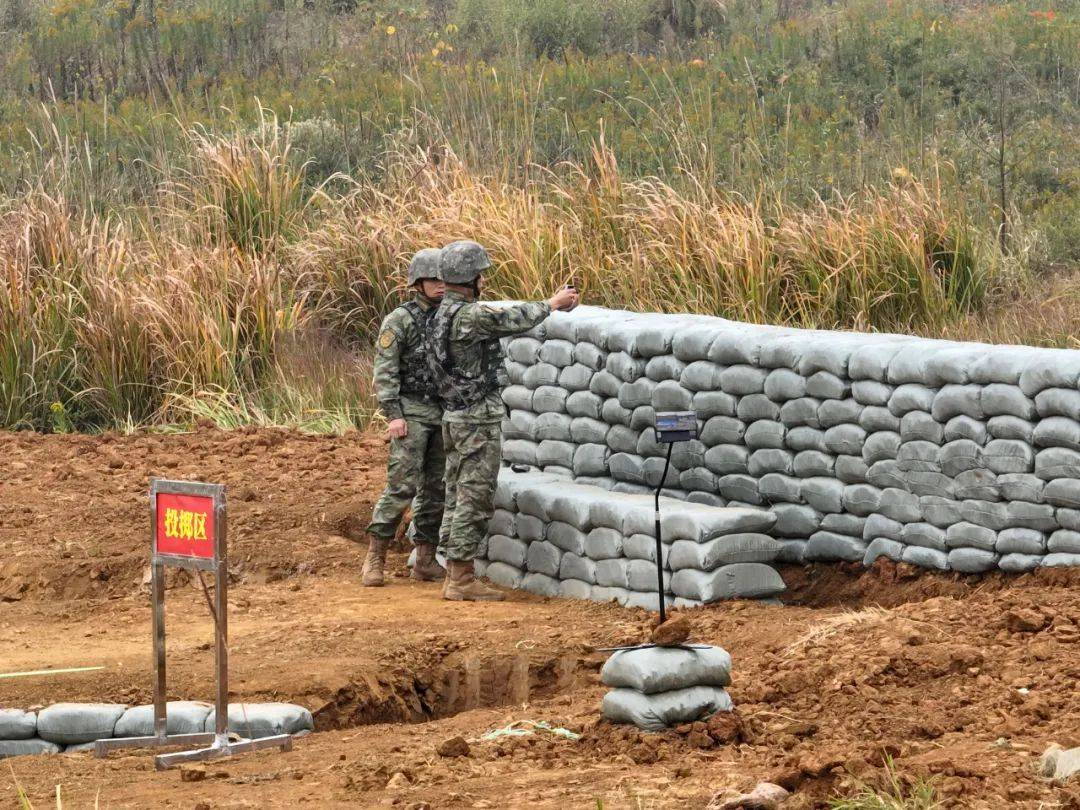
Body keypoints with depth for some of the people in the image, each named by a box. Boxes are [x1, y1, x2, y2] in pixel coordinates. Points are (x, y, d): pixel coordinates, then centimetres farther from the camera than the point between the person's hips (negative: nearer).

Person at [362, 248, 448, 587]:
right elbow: (384, 372, -9)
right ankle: (375, 556, -6)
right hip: (411, 413, -5)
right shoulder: (399, 321, -6)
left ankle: (425, 560, 10)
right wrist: (393, 415, -17)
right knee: (402, 485, -12)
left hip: (444, 416, 5)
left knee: (435, 489, 5)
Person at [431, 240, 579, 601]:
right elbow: (514, 320, -11)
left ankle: (454, 576, 14)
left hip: (455, 419, 10)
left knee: (458, 498, 12)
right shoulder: (468, 316, -20)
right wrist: (553, 303, 5)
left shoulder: (443, 315, 10)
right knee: (475, 500, -6)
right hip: (479, 421, -10)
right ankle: (462, 580, -6)